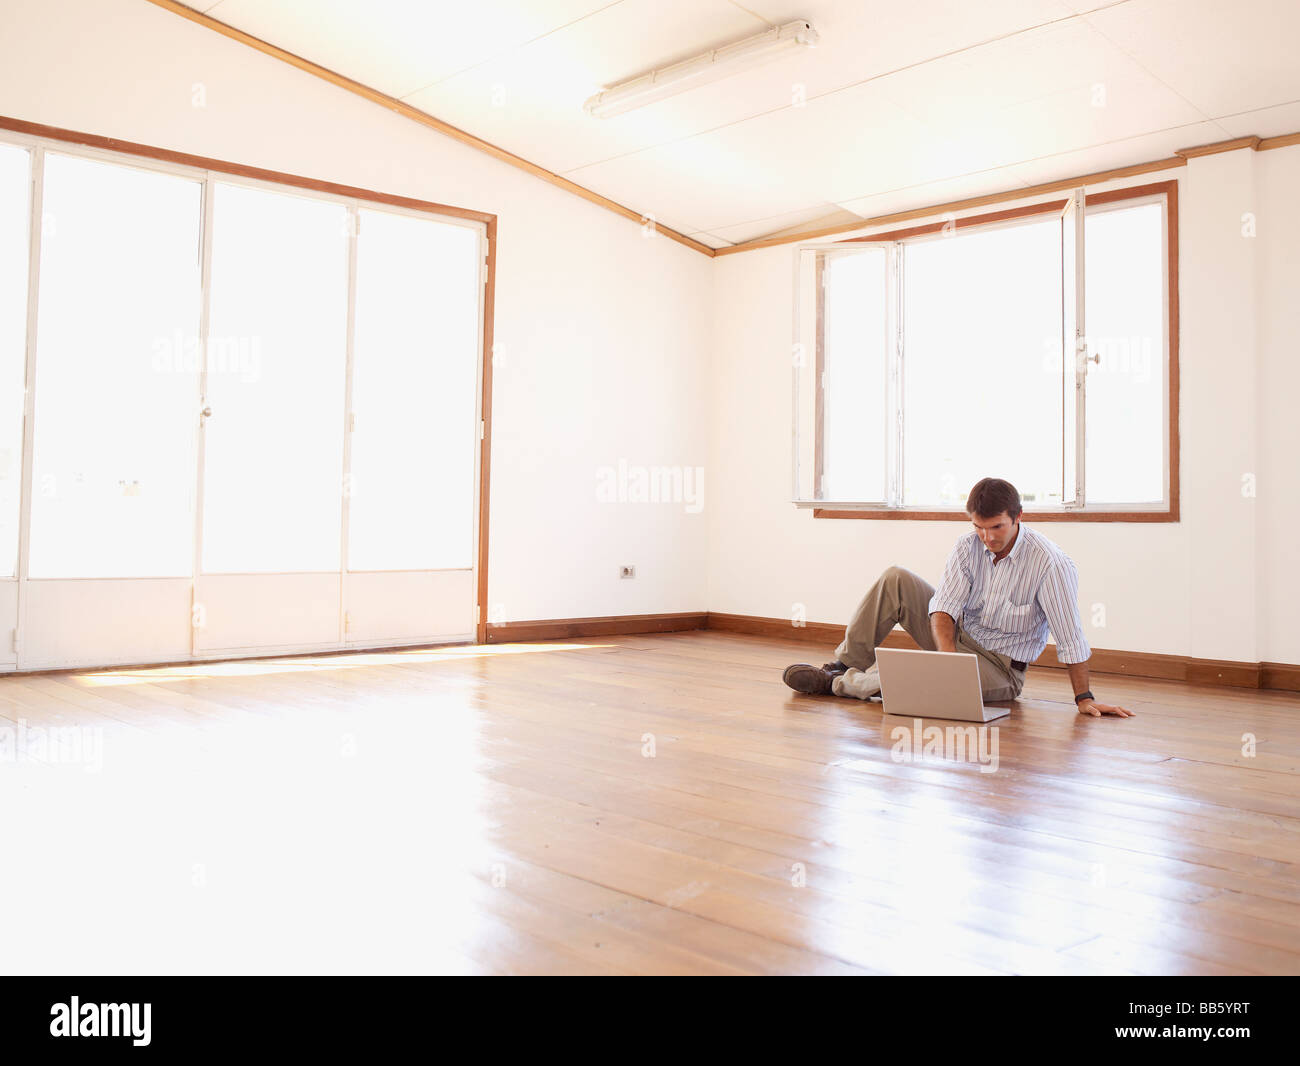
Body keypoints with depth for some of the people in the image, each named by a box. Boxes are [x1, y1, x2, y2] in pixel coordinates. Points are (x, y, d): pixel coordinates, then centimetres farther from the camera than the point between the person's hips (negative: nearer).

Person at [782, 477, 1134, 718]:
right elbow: (943, 606, -15)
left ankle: (840, 683, -15)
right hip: (956, 637, 5)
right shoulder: (968, 547, -7)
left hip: (998, 666, -5)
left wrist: (1085, 699, -18)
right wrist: (949, 658, -32)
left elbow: (1070, 637, -19)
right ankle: (847, 664, -10)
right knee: (896, 579, -13)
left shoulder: (1051, 564, -22)